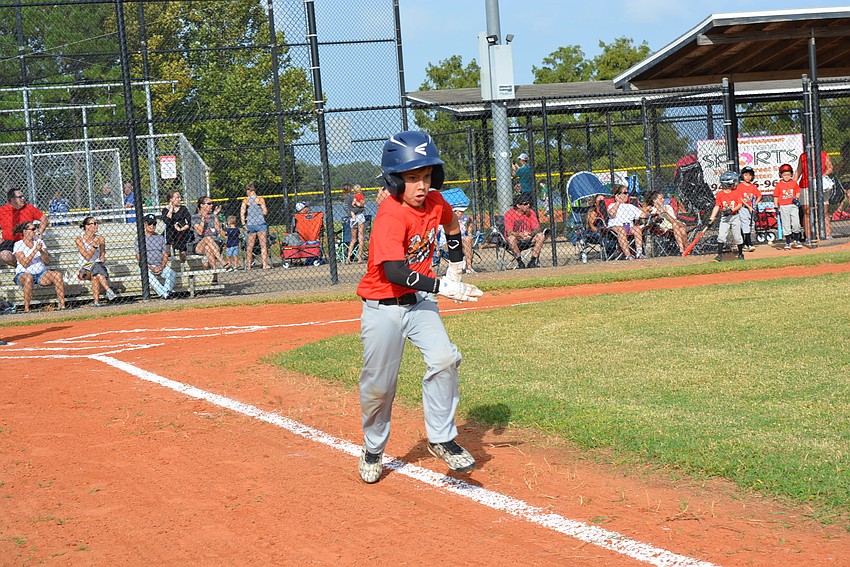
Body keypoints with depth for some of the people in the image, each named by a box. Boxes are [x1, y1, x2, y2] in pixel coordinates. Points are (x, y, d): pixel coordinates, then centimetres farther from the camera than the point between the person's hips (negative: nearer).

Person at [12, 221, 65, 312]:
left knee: (57, 275, -23)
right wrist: (35, 250, -22)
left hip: (41, 274, 4)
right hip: (23, 274, -4)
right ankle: (26, 309, -34)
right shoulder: (18, 244, -4)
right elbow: (24, 264, -16)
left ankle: (62, 305, -23)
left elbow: (47, 261, 2)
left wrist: (41, 251, -17)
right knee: (28, 278, -40)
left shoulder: (39, 241, 9)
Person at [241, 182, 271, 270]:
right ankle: (265, 264, -10)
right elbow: (265, 212, -6)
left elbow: (242, 212, -6)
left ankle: (248, 265, 10)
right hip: (260, 223, -2)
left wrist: (244, 224, -4)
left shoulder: (245, 200, 3)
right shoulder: (260, 199, -2)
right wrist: (266, 210, 16)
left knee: (249, 246, 9)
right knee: (263, 245, -1)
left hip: (250, 225, 2)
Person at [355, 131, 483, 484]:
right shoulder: (391, 216, -24)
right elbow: (394, 271, -35)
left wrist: (456, 266, 17)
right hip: (383, 308, -5)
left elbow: (451, 224, 22)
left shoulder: (435, 203, -3)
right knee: (379, 386, 2)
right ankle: (373, 449, 27)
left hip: (419, 302, 5)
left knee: (444, 359, -19)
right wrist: (441, 287, -41)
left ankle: (441, 439, -7)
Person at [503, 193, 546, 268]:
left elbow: (538, 229, -9)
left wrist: (530, 233, -32)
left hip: (527, 240, 4)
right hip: (515, 242, -4)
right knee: (511, 238, -36)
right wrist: (520, 234, -42)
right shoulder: (509, 214, -13)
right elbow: (509, 233, -22)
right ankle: (520, 263, -24)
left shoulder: (531, 213, -2)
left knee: (541, 236, -20)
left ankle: (532, 262, -19)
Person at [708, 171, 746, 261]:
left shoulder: (736, 192, -1)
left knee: (737, 237, 6)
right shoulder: (720, 194, -2)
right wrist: (711, 218, -12)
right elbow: (717, 206, -3)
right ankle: (719, 255, -7)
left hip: (735, 216, 0)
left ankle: (740, 254, 23)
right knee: (721, 236, -9)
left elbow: (740, 205, -5)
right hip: (724, 218, 0)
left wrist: (731, 210, -22)